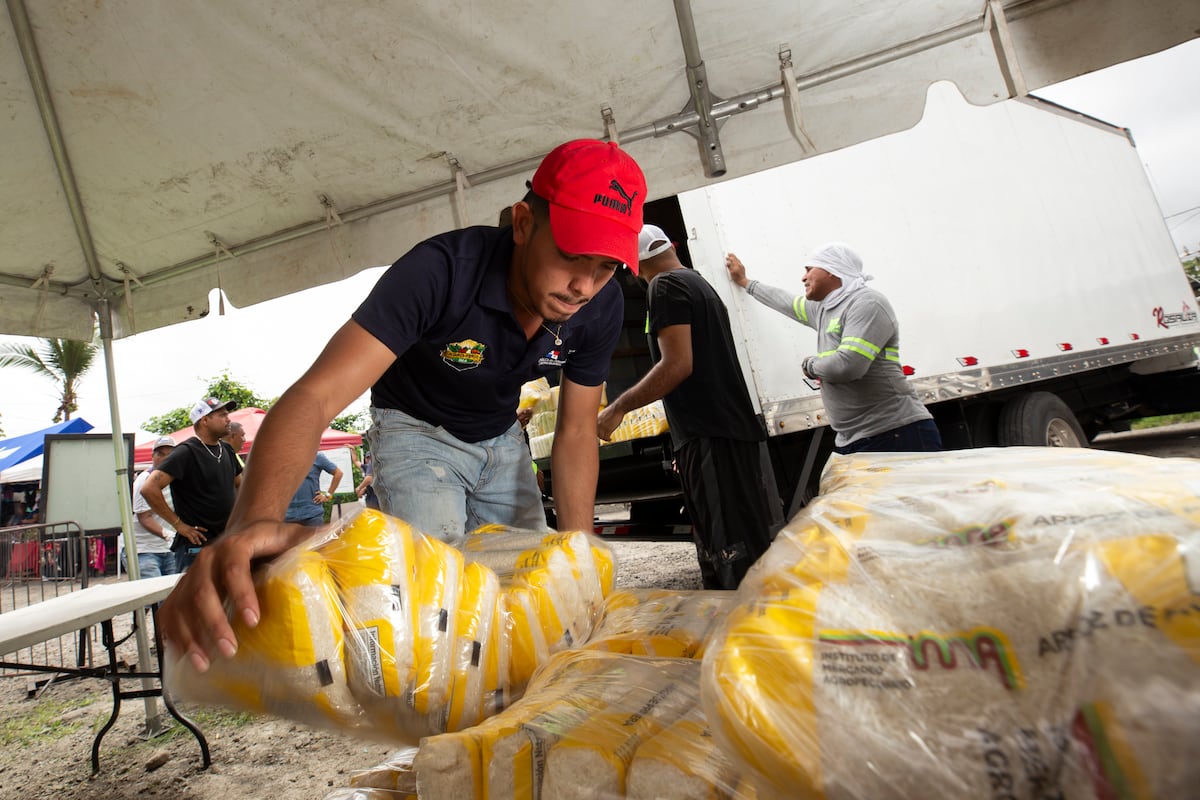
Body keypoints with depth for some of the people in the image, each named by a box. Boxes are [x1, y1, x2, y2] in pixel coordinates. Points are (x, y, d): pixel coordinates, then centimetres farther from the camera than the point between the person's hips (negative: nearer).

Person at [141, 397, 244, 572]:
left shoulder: (226, 449, 12)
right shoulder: (187, 452, -11)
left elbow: (240, 484, 27)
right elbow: (149, 489, -20)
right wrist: (179, 524, -15)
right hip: (197, 546, -7)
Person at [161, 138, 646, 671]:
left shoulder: (601, 307, -21)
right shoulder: (441, 272, -37)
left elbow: (576, 432, -11)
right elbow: (317, 394, -45)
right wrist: (254, 522, -63)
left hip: (501, 439, 5)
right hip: (416, 430, -4)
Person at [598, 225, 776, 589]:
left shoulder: (665, 286, -6)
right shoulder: (701, 283, 23)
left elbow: (678, 364, -17)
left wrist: (619, 407, -11)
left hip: (709, 437, -10)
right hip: (734, 428, 10)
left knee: (732, 552, -9)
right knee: (748, 546, 11)